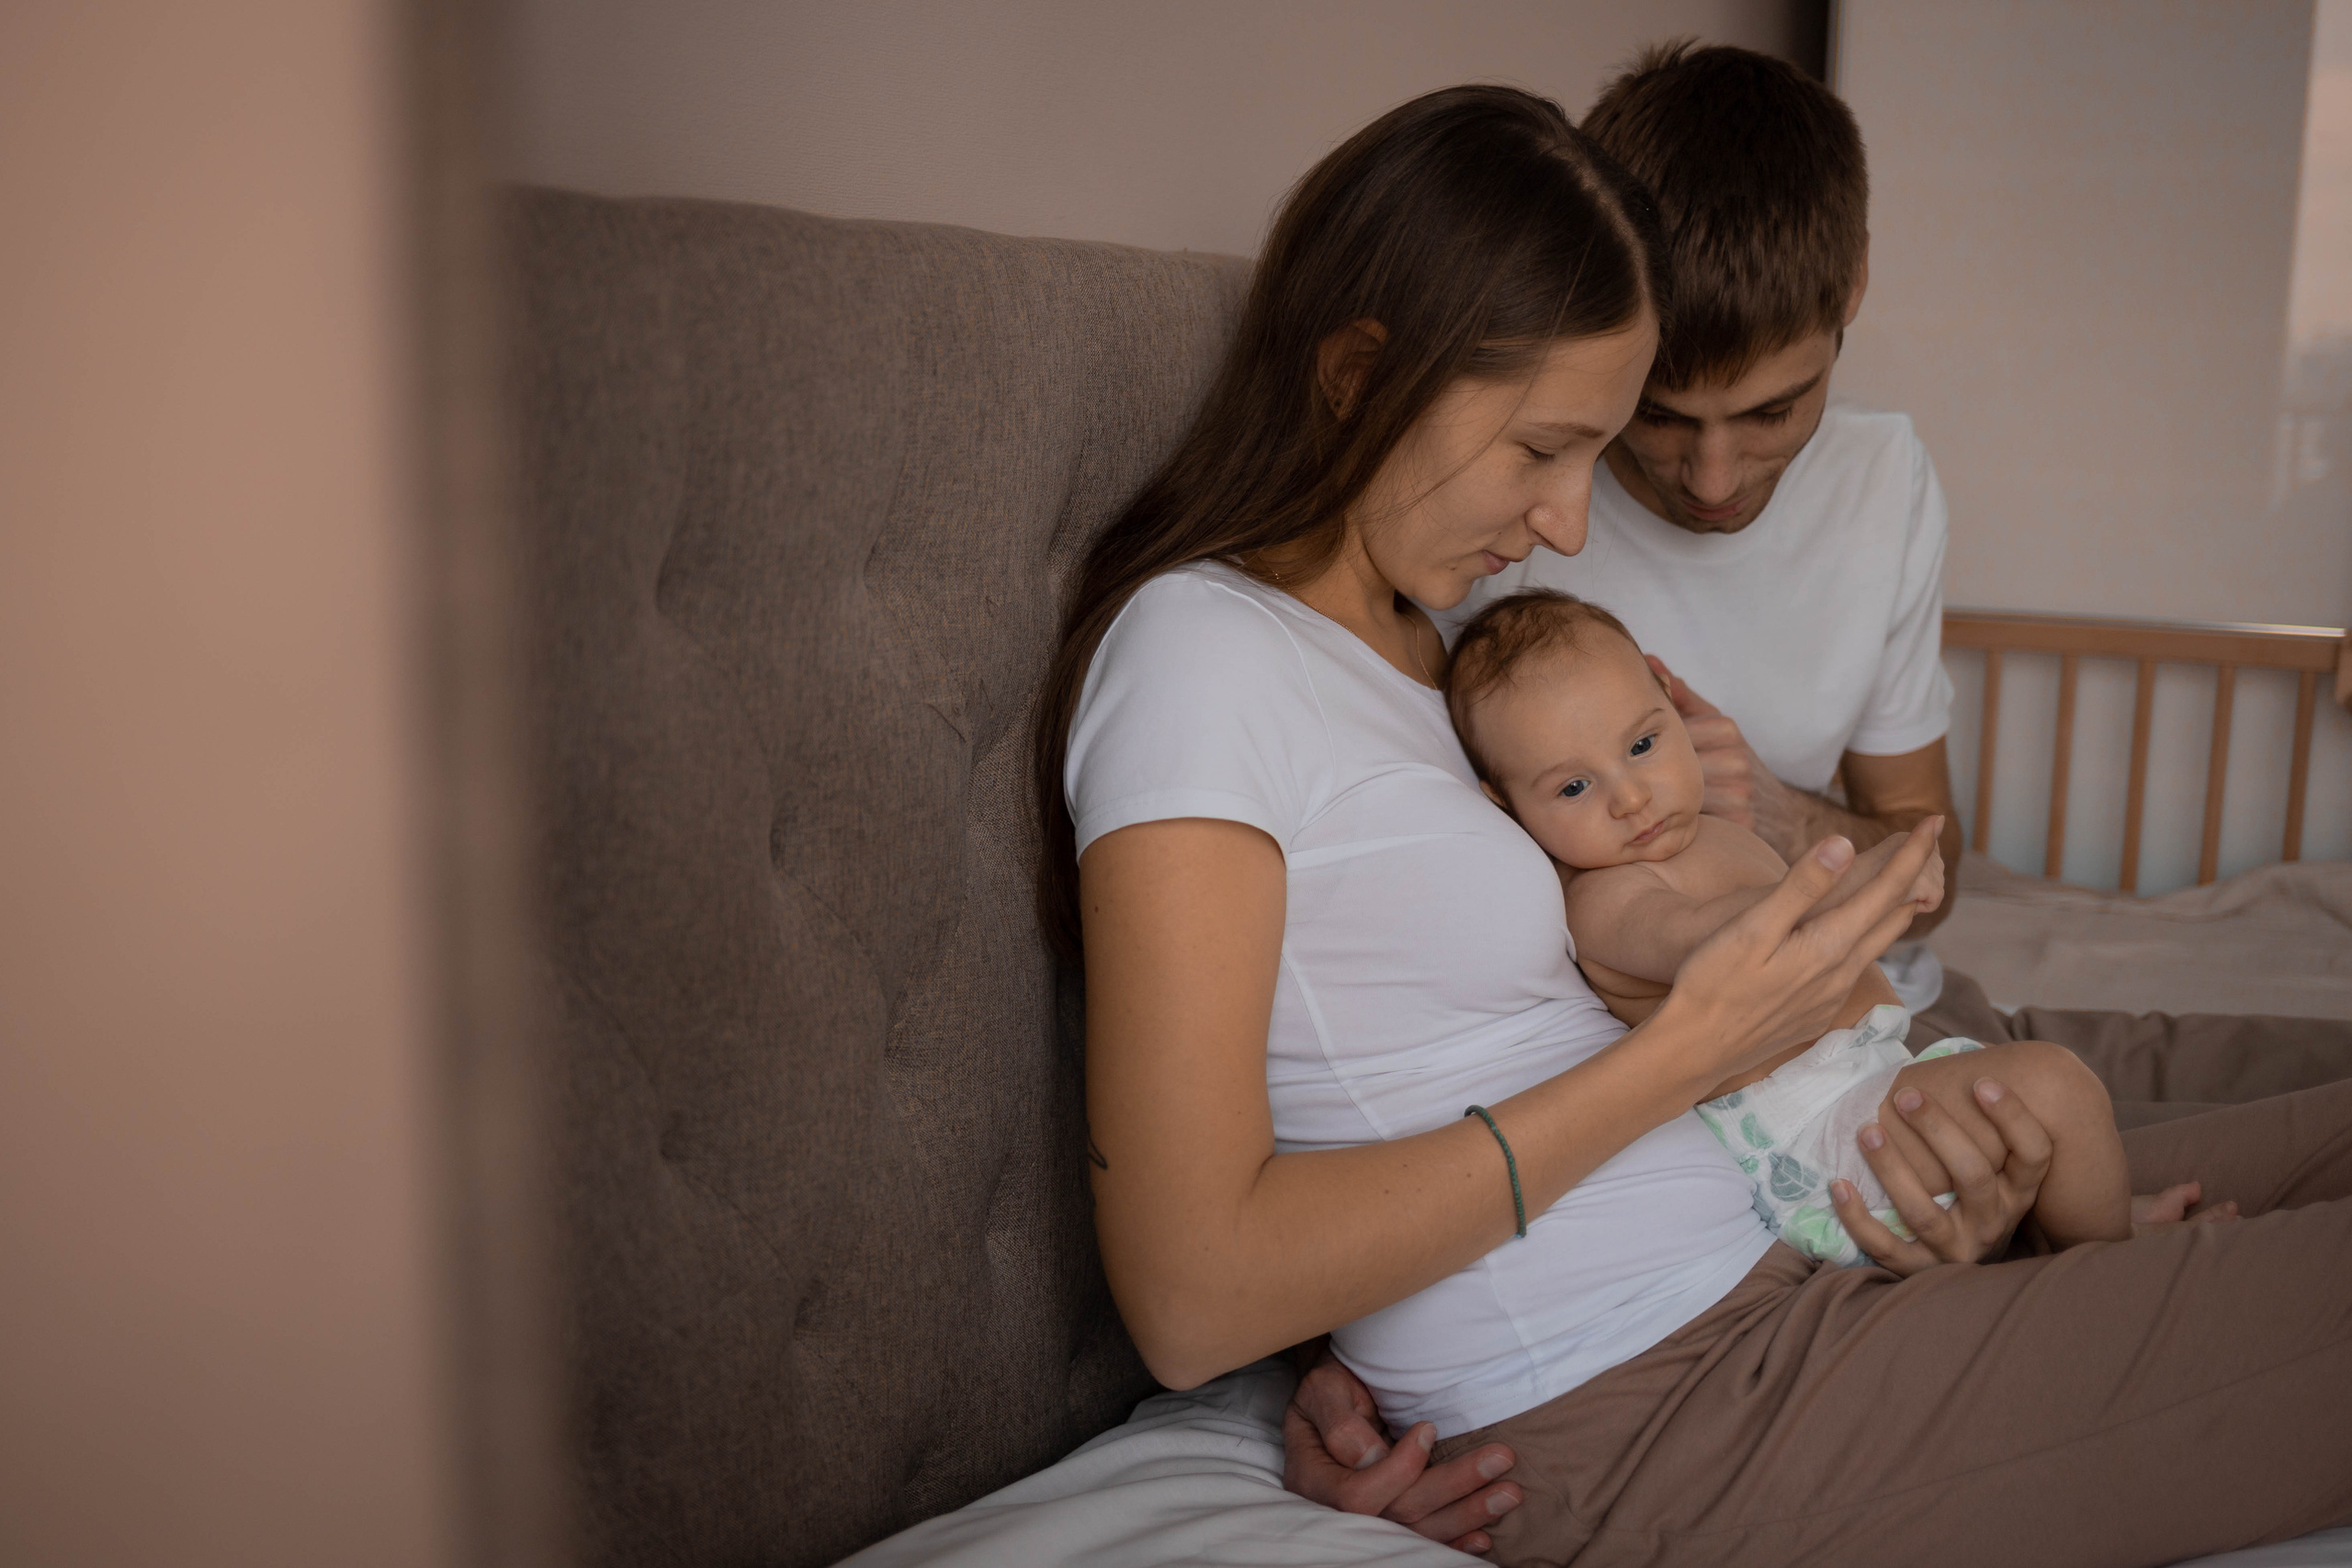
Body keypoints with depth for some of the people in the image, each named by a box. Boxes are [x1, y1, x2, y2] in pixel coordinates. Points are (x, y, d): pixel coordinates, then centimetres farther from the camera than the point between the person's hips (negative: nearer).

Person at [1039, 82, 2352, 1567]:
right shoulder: (1199, 653, -16)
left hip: (1753, 1299, 9)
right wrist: (1686, 1052, -18)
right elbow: (1194, 1294, -22)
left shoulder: (1422, 640, 14)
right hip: (1643, 1424, -9)